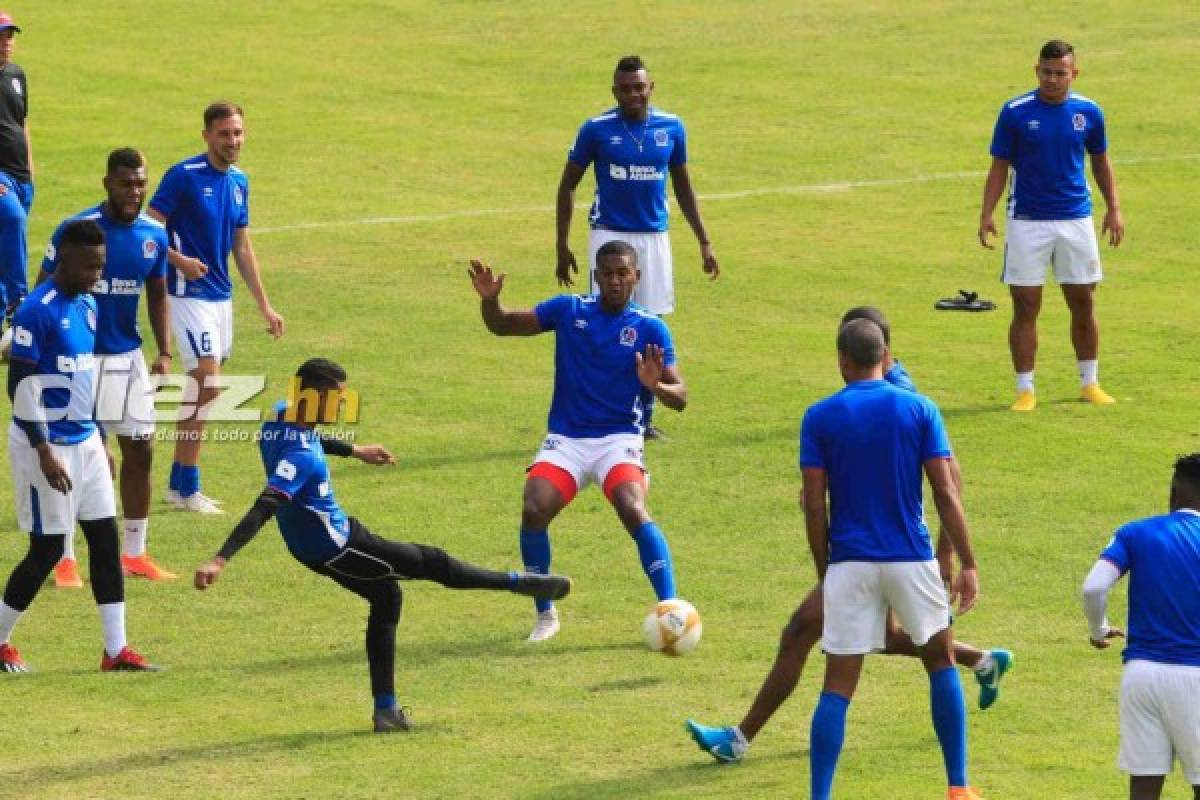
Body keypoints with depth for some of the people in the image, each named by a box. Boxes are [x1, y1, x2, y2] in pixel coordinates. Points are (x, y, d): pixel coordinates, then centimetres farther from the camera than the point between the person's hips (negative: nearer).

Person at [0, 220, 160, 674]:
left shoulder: (86, 306, 9)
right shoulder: (37, 312, -17)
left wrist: (101, 442, 20)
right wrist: (44, 452, -22)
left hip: (85, 441, 8)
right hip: (48, 445, -8)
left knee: (105, 539, 5)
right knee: (47, 550, -2)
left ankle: (116, 650, 8)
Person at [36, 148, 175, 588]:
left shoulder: (154, 234, -1)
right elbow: (44, 289, -8)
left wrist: (164, 353, 2)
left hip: (128, 357, 5)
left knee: (140, 451, 7)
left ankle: (134, 553, 20)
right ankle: (65, 559, 10)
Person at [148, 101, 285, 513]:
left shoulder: (238, 181, 10)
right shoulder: (183, 176, -12)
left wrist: (264, 305, 18)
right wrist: (179, 260, -30)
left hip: (221, 295, 7)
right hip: (190, 294, -7)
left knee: (202, 392, 9)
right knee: (207, 384, -14)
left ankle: (180, 482, 17)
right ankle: (185, 488, -7)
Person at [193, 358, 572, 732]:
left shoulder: (282, 414, -6)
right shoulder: (300, 458, -35)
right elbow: (263, 509, -41)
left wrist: (354, 450, 32)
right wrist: (220, 560, -46)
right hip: (334, 548, -10)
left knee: (385, 597, 24)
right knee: (431, 562, 7)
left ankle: (385, 710, 26)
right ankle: (518, 583, 28)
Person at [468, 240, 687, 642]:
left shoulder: (650, 328, -1)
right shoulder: (569, 310, 4)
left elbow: (680, 397, -4)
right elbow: (503, 325, 6)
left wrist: (655, 385, -28)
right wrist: (489, 299, -16)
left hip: (619, 439, -2)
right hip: (565, 439, 2)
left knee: (634, 512, -29)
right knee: (533, 512, -20)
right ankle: (545, 614, 0)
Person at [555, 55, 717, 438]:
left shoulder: (671, 128, 2)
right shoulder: (596, 129, -6)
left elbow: (683, 187, 13)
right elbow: (567, 186, 2)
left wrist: (704, 242, 10)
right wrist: (562, 246, -1)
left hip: (655, 237, 3)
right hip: (609, 235, -3)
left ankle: (644, 417, 16)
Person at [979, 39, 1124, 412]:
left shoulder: (1088, 112, 1)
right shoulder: (1015, 112, -5)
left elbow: (1101, 162, 14)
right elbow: (999, 167, -1)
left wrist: (1113, 209, 7)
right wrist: (986, 214, -11)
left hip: (1077, 219, 2)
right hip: (1027, 223, -2)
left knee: (1083, 304, 8)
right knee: (1025, 307, -1)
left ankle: (1090, 383, 21)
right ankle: (1025, 391, 6)